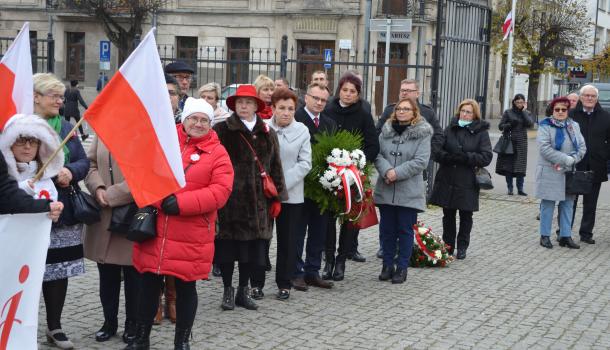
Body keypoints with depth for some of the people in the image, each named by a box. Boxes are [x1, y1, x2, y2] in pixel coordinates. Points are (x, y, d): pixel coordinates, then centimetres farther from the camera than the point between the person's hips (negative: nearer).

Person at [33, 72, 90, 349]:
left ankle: (54, 327, 21)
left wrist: (70, 171, -13)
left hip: (63, 210, 6)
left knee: (59, 270, 9)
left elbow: (83, 162, 9)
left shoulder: (66, 127, 13)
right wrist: (52, 174, -22)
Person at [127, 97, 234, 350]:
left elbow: (220, 192, -11)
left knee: (185, 287, 8)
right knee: (149, 284, 10)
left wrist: (181, 203, -18)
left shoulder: (217, 153, -1)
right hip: (154, 229, 2)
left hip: (191, 235, -2)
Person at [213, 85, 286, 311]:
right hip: (229, 199, -3)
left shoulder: (267, 134, 11)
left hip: (257, 202, 3)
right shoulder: (222, 131, -1)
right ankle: (228, 291, 20)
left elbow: (275, 167, 13)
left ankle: (243, 290, 24)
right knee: (228, 247, 3)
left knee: (253, 248, 7)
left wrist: (277, 197, 10)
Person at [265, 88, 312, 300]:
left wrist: (283, 183, -12)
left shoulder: (302, 131, 1)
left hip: (291, 194, 1)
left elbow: (305, 163, -3)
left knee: (288, 241, 6)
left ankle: (284, 284, 17)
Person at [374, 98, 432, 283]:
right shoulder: (387, 130, 9)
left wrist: (397, 173, -18)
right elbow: (377, 154, 2)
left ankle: (402, 268, 13)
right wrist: (386, 170, -17)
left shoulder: (422, 133, -4)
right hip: (385, 190, 4)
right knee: (387, 229, 10)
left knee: (405, 230, 4)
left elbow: (421, 161, -12)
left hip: (409, 192, -4)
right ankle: (387, 265, 20)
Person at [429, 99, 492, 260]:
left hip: (467, 183, -2)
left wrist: (465, 157, -22)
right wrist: (448, 157, -22)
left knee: (466, 216, 9)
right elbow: (436, 149, -3)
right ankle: (448, 246, 22)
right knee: (448, 214, 11)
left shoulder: (481, 132, -1)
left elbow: (486, 157, -10)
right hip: (446, 180, 2)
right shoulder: (450, 129, 7)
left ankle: (462, 247, 21)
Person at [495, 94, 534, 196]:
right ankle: (510, 188, 9)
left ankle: (520, 189, 3)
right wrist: (510, 125, -15)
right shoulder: (508, 112, 5)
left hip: (521, 142, 1)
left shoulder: (526, 113, 10)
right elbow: (500, 126, 3)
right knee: (508, 166, 0)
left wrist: (523, 111, -6)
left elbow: (530, 124, -7)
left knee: (520, 167, -4)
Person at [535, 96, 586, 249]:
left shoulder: (573, 126, 11)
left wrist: (571, 160, -13)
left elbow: (582, 147, 5)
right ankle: (545, 235, 9)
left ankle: (565, 236, 14)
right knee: (548, 204, 0)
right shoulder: (546, 126, -4)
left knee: (567, 204, 7)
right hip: (550, 172, -5)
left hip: (569, 172, 5)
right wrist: (566, 159, -20)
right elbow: (545, 148, -16)